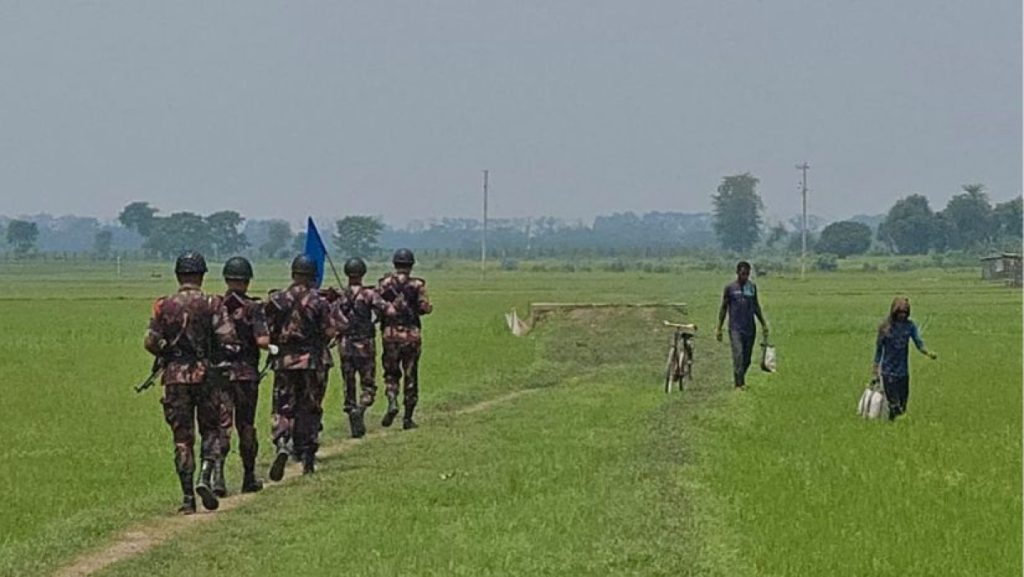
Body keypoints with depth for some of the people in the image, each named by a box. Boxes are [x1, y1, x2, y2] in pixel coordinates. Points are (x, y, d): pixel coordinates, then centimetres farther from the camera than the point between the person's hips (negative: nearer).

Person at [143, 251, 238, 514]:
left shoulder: (163, 306, 1)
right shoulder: (212, 305, -5)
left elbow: (151, 343, -2)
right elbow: (228, 340, -12)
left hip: (175, 377, 2)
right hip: (205, 374, -1)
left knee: (182, 437, 6)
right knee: (211, 430, 13)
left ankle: (187, 496, 4)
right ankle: (205, 478, -9)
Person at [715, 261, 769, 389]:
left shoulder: (752, 287, 8)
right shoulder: (730, 288, -2)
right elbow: (723, 308, 3)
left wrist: (763, 324, 17)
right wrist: (719, 328, 1)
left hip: (750, 328, 4)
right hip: (735, 328, -4)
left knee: (747, 358, 7)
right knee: (738, 355, -15)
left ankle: (740, 379, 24)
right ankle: (739, 383, -13)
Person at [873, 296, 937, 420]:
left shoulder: (910, 326, 0)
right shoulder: (885, 326, -6)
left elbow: (918, 342, -6)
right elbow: (879, 347, 2)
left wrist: (928, 353, -25)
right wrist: (876, 365, 3)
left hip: (903, 371, 3)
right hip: (888, 371, -3)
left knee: (903, 401, 6)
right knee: (894, 404, -5)